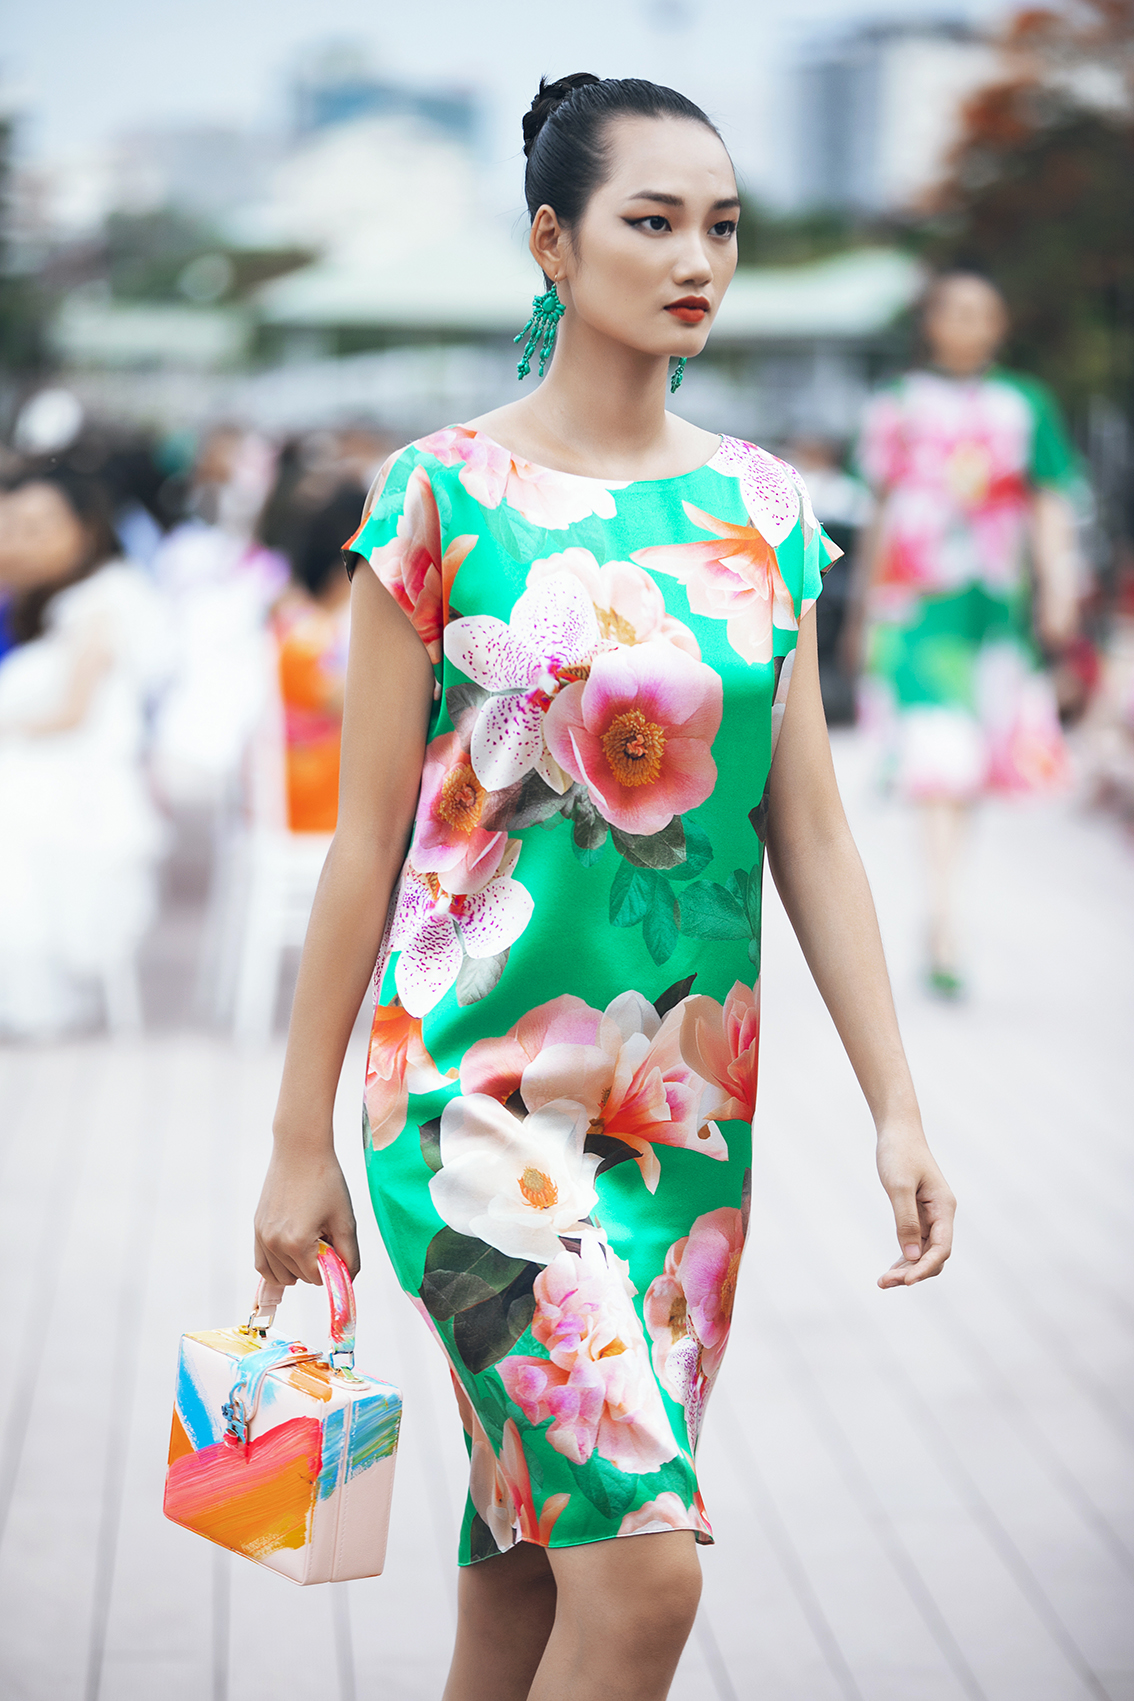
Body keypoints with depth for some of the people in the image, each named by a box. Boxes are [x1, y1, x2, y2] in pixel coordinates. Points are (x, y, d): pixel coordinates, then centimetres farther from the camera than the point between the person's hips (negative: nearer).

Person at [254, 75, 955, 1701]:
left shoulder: (761, 509, 8)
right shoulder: (444, 496, -5)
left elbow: (808, 829, 8)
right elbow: (369, 835, -3)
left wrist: (897, 1107, 2)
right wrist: (302, 1138, -2)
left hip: (688, 1100, 5)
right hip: (478, 1084, -5)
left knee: (531, 1555, 11)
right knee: (642, 1563, -14)